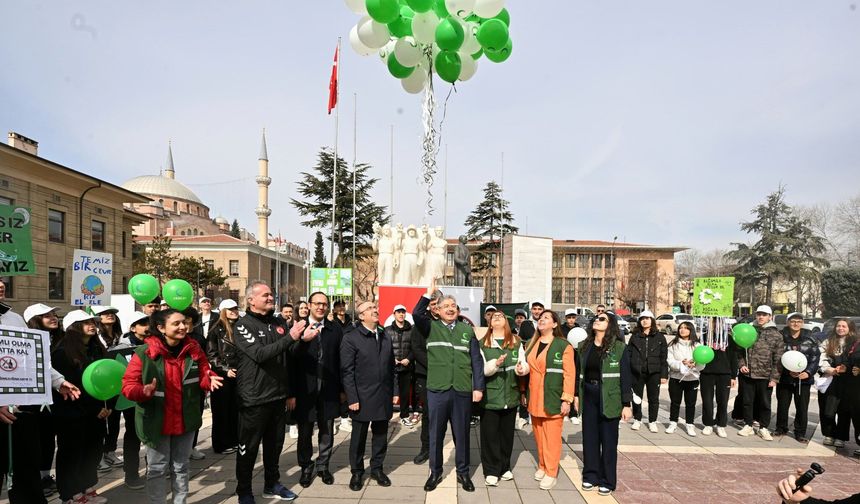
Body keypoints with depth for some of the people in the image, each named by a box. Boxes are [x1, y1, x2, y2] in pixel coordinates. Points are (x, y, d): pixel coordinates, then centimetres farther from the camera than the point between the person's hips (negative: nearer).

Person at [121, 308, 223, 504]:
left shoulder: (194, 349, -4)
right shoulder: (145, 353, -15)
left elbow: (203, 377, 4)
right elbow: (128, 385, -13)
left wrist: (209, 380, -19)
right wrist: (143, 392, -34)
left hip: (186, 420, 3)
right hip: (156, 421, -3)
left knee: (181, 467, 18)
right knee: (157, 469, 11)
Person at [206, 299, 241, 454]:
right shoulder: (216, 330, -5)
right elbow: (211, 355, -8)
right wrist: (226, 369, -15)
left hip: (238, 374, 4)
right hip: (222, 375, -4)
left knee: (236, 408, 9)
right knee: (222, 409, 3)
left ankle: (234, 440, 20)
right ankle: (221, 444, 12)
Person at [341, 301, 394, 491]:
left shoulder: (385, 336, 10)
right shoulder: (351, 338, -7)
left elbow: (391, 367, 11)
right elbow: (347, 371, -10)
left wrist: (394, 391, 8)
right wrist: (352, 398, -13)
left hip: (384, 397, 4)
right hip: (362, 397, -4)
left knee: (381, 436, 13)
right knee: (359, 437, 9)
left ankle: (377, 468, 30)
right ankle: (357, 472, 25)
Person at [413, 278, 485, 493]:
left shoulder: (467, 330, 6)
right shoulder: (431, 327, 4)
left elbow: (476, 360, 4)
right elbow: (416, 314, -16)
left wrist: (478, 387, -2)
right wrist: (428, 294, -15)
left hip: (462, 390, 1)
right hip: (437, 389, -1)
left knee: (461, 433, 12)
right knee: (436, 433, 11)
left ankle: (463, 472, 29)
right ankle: (435, 472, 28)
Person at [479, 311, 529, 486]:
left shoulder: (516, 342, 6)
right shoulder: (482, 343, -1)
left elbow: (525, 364, 2)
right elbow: (480, 369, -9)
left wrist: (521, 368, -21)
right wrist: (495, 363, -26)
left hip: (510, 395, 3)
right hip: (490, 395, -2)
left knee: (507, 433, 13)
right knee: (490, 434, 2)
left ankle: (504, 467, 29)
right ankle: (491, 471, 14)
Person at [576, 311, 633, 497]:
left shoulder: (619, 347, -8)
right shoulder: (585, 346, 6)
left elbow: (626, 376, -8)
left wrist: (627, 404, -10)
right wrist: (576, 394, 10)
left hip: (609, 398, -4)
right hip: (588, 396, 4)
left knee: (608, 440, 6)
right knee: (589, 437, 11)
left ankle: (607, 481, 18)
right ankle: (590, 475, 25)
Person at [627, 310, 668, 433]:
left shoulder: (659, 337, 2)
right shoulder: (635, 337, 5)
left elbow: (663, 357, 1)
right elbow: (628, 354, 3)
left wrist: (664, 375, -4)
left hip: (654, 373, -1)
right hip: (637, 372, 1)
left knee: (653, 398, 8)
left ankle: (652, 422, 22)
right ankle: (637, 420, 25)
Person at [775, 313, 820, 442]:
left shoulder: (809, 338, 2)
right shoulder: (781, 337, -4)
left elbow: (815, 357, 1)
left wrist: (808, 372, -11)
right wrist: (788, 371, -15)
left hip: (803, 378, 1)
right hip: (785, 378, -1)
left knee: (802, 407, 4)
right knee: (782, 405, 10)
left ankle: (800, 433, 17)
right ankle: (781, 428, 27)